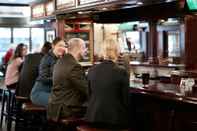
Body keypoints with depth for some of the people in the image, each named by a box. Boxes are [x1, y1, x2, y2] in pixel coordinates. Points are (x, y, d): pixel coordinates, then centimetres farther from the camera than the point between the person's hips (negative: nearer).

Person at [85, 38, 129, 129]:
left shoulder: (91, 71, 0)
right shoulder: (122, 72, -11)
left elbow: (89, 95, 9)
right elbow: (126, 99, -5)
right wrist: (126, 118, 13)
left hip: (93, 117, 4)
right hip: (116, 118, -4)